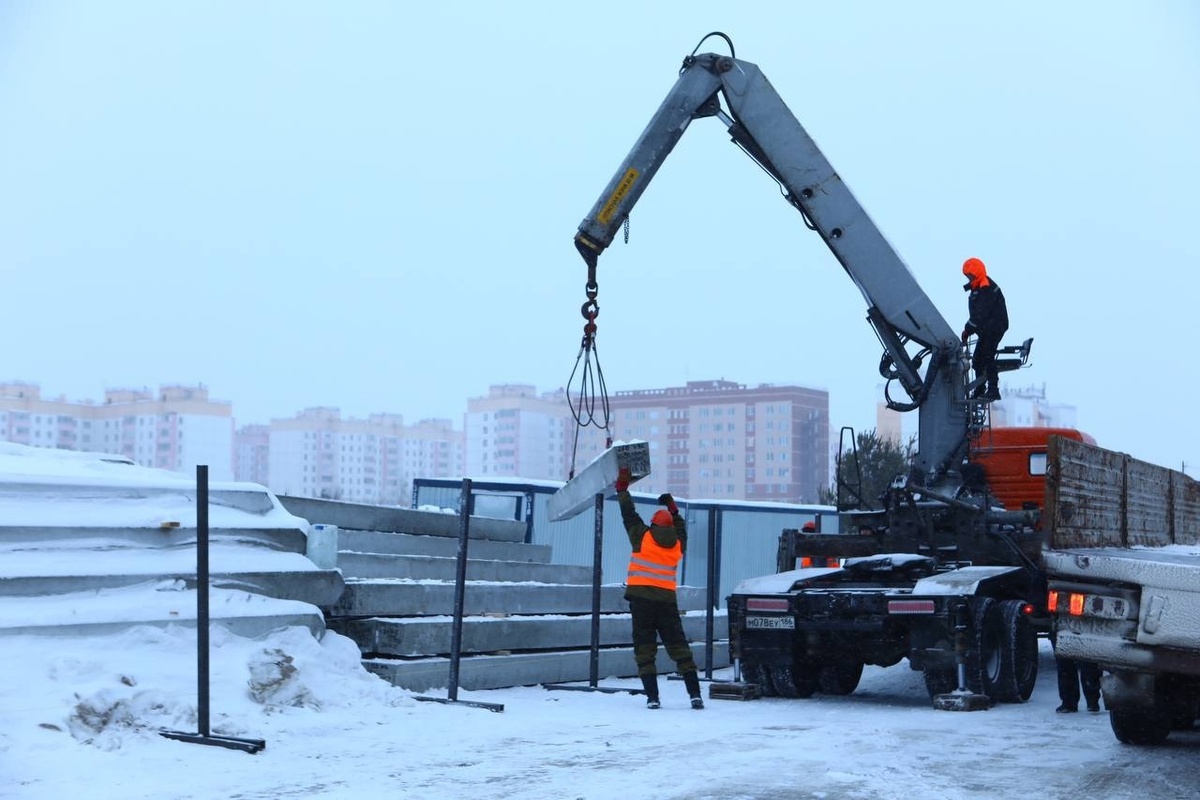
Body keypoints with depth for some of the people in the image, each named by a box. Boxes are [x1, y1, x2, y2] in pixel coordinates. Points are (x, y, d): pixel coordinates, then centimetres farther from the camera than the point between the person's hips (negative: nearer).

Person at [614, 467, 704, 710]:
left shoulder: (642, 537, 2)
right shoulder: (678, 544, 11)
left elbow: (628, 514, 11)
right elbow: (680, 527, 33)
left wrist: (622, 486, 21)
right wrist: (673, 508, 43)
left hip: (641, 599, -2)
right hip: (667, 600, 3)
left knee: (645, 648, 1)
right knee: (679, 647, 6)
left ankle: (652, 696, -7)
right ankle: (695, 694, -2)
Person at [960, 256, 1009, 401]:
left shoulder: (987, 289, -18)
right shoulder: (977, 288, 15)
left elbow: (981, 314, -24)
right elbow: (975, 313, 16)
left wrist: (968, 329, -19)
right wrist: (969, 329, 5)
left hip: (995, 328, -10)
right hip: (986, 329, 10)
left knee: (987, 356, -16)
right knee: (977, 359, 11)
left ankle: (993, 390, -16)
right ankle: (979, 391, 18)